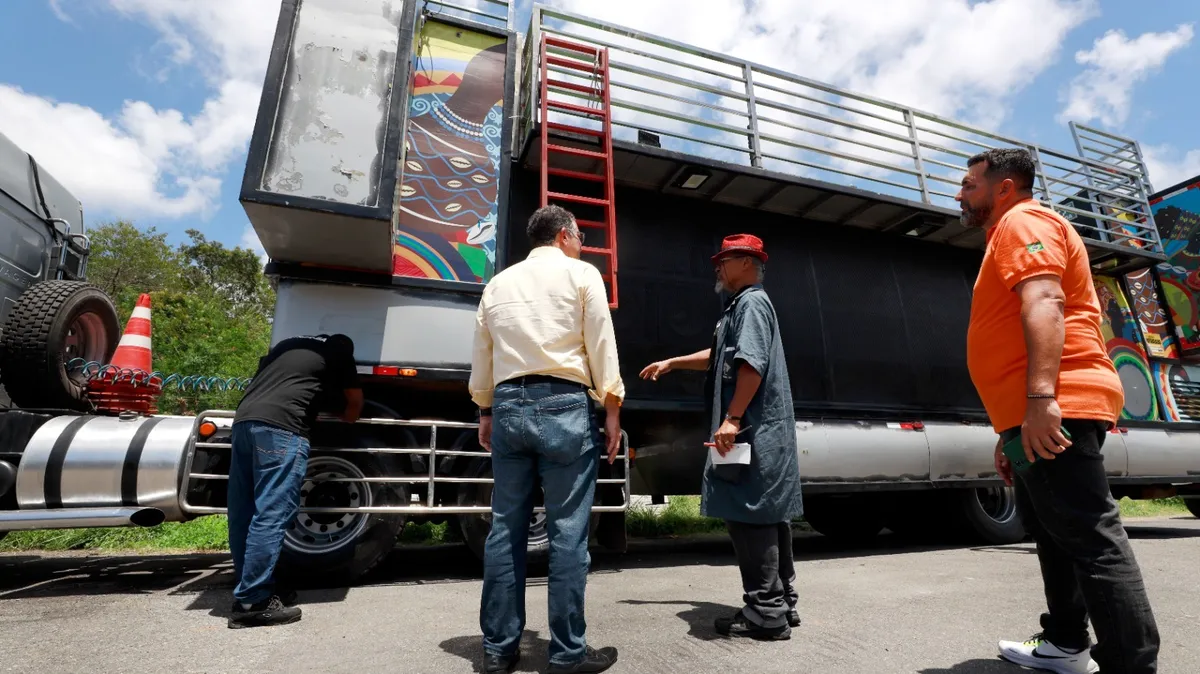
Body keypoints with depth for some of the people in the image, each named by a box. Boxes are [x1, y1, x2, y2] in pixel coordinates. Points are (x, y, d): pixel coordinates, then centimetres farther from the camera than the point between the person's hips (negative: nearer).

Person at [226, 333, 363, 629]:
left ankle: (250, 588, 21)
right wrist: (348, 416, 46)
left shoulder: (287, 344, 31)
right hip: (280, 426, -7)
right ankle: (252, 602, -6)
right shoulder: (339, 353, 16)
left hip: (244, 420, 7)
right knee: (271, 516, -7)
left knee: (244, 514, 11)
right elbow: (355, 400, 24)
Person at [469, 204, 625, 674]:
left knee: (506, 529, 9)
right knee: (567, 531, 1)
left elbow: (482, 357, 17)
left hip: (508, 406, 5)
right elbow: (602, 346, -2)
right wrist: (611, 409, 2)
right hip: (563, 406, -5)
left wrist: (486, 413, 24)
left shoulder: (498, 283, 18)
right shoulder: (581, 274, 4)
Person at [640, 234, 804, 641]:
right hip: (760, 430, 10)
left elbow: (753, 364, -22)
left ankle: (766, 612, 1)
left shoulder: (751, 302, -9)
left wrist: (732, 418, -25)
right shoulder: (741, 305, 23)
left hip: (752, 429, -10)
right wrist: (671, 363, 36)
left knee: (749, 516, -6)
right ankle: (782, 604, 20)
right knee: (768, 516, 12)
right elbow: (720, 356, 34)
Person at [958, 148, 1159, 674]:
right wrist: (1011, 431, 26)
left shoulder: (1023, 221, -3)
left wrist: (1040, 399, -32)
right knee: (1056, 535, 18)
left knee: (1093, 541, -9)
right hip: (1035, 415, 11)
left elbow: (1044, 304, -21)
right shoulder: (1011, 234, 28)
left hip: (1054, 410, -11)